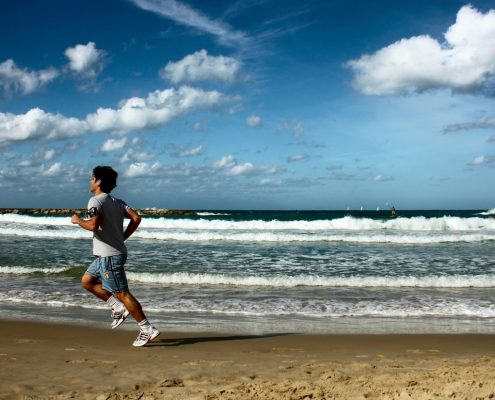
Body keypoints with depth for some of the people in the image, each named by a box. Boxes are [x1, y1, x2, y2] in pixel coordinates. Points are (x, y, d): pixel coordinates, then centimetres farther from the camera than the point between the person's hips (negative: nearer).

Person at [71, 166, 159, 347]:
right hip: (108, 254, 9)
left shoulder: (95, 201, -13)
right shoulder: (117, 202, 12)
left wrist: (78, 220, -9)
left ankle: (147, 329, -1)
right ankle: (118, 308, 18)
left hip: (109, 255, -9)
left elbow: (93, 225, -28)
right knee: (87, 281, 21)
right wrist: (122, 237, 10)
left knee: (122, 293, -4)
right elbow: (136, 218, 4)